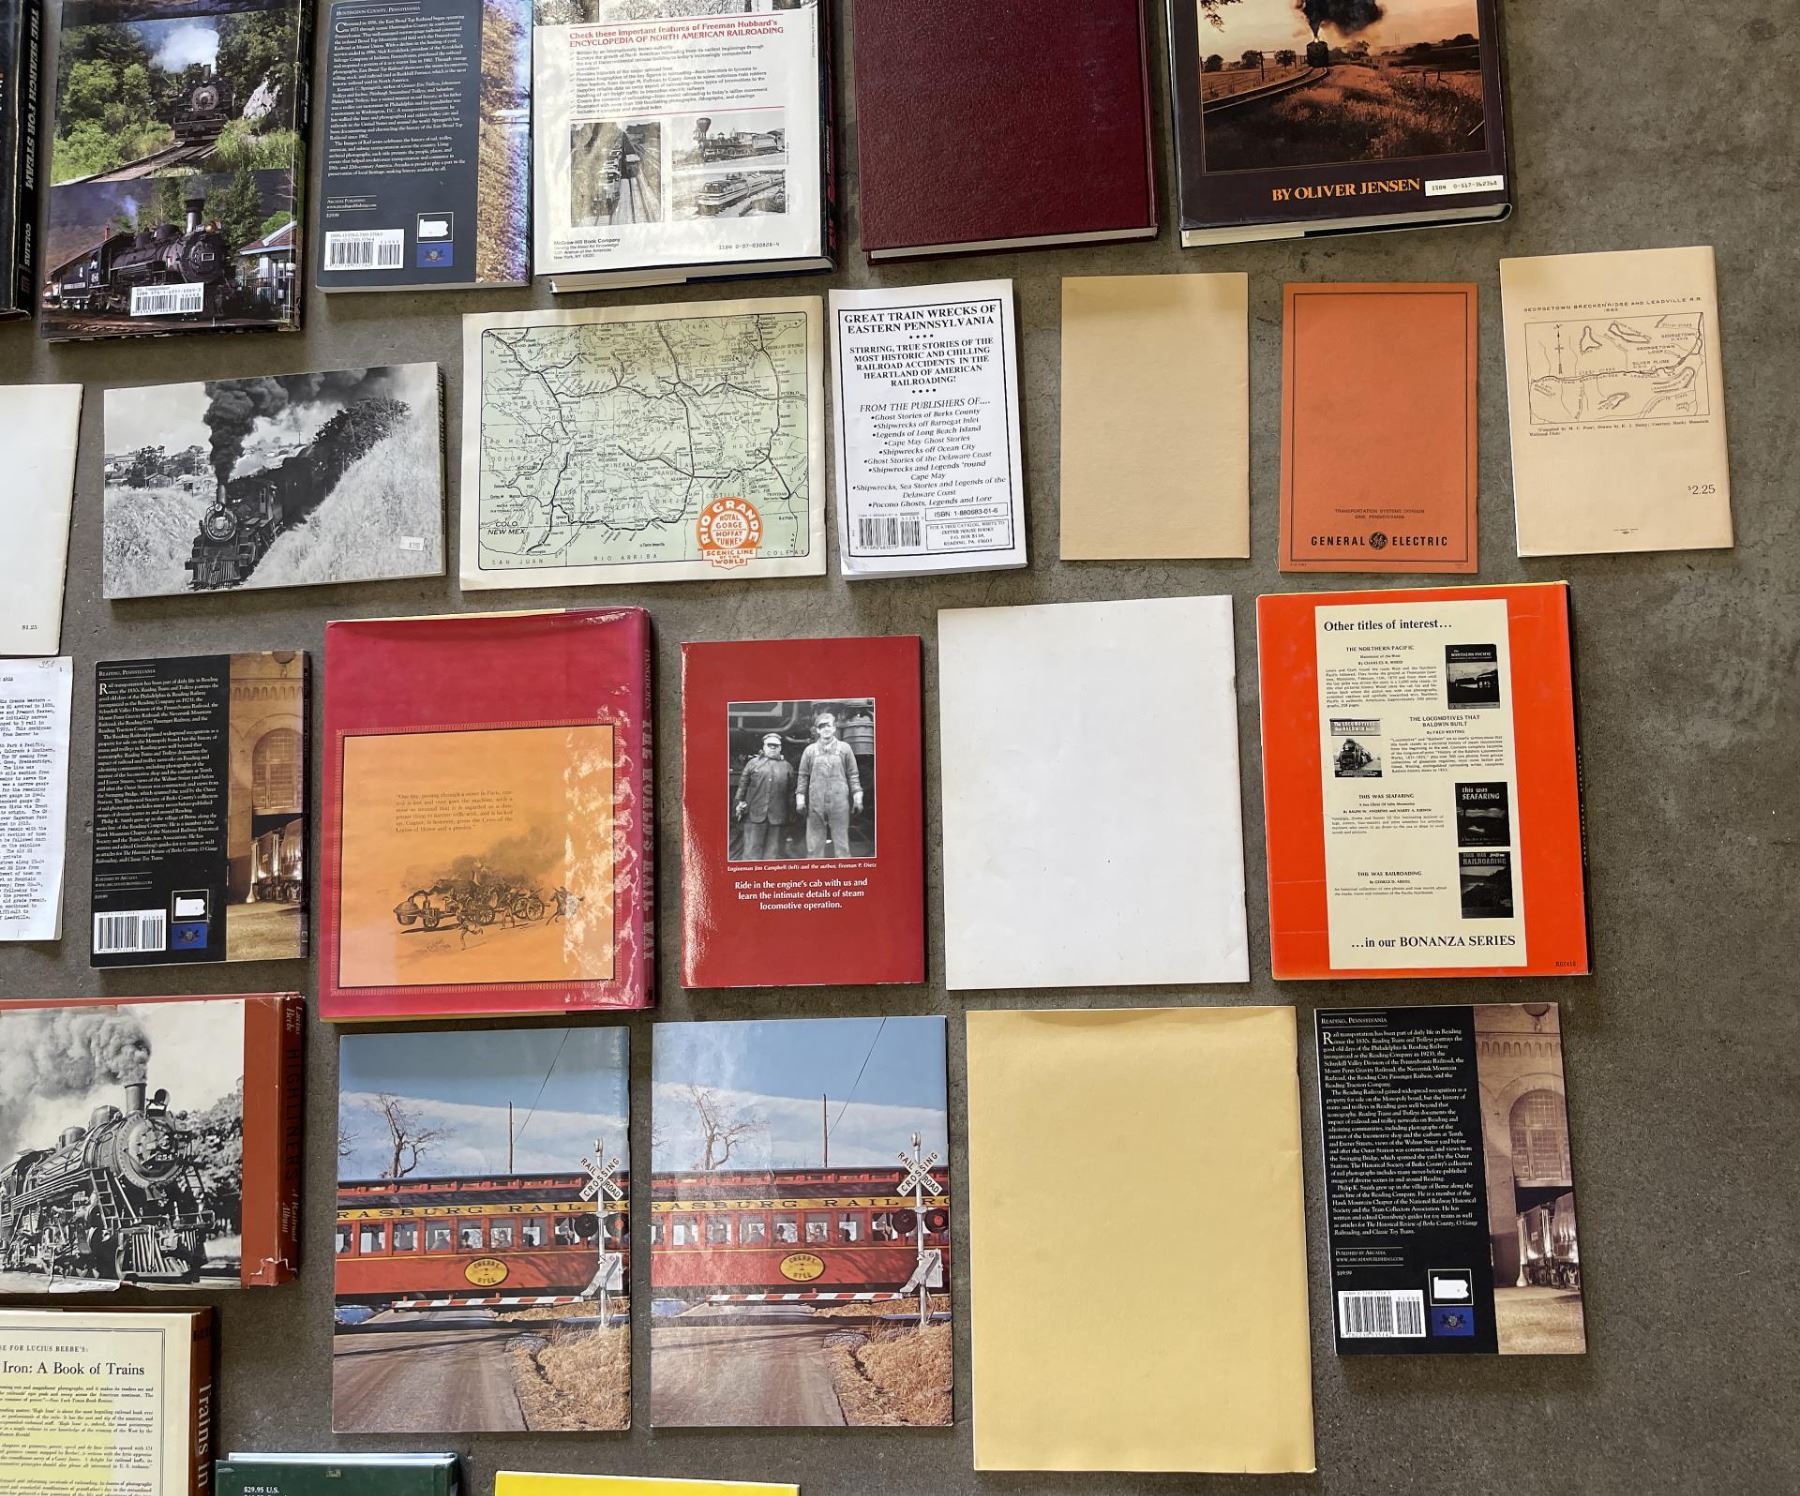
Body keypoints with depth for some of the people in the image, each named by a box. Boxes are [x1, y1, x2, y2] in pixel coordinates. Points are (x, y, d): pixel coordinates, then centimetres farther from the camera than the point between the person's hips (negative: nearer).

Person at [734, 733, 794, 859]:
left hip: (777, 817, 1)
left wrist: (791, 814, 9)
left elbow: (791, 792, 13)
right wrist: (740, 802, 0)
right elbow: (742, 785, 9)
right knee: (752, 850, -1)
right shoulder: (753, 763, 10)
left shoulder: (787, 767, 13)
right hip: (754, 815, -1)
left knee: (772, 851, 4)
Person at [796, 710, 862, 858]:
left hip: (840, 802, -1)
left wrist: (857, 796, 0)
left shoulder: (844, 748, 7)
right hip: (815, 803, 1)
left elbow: (853, 775, 7)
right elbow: (803, 776, 10)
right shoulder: (810, 750, 9)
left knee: (841, 840, 1)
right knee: (814, 842, 1)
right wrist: (800, 798, 2)